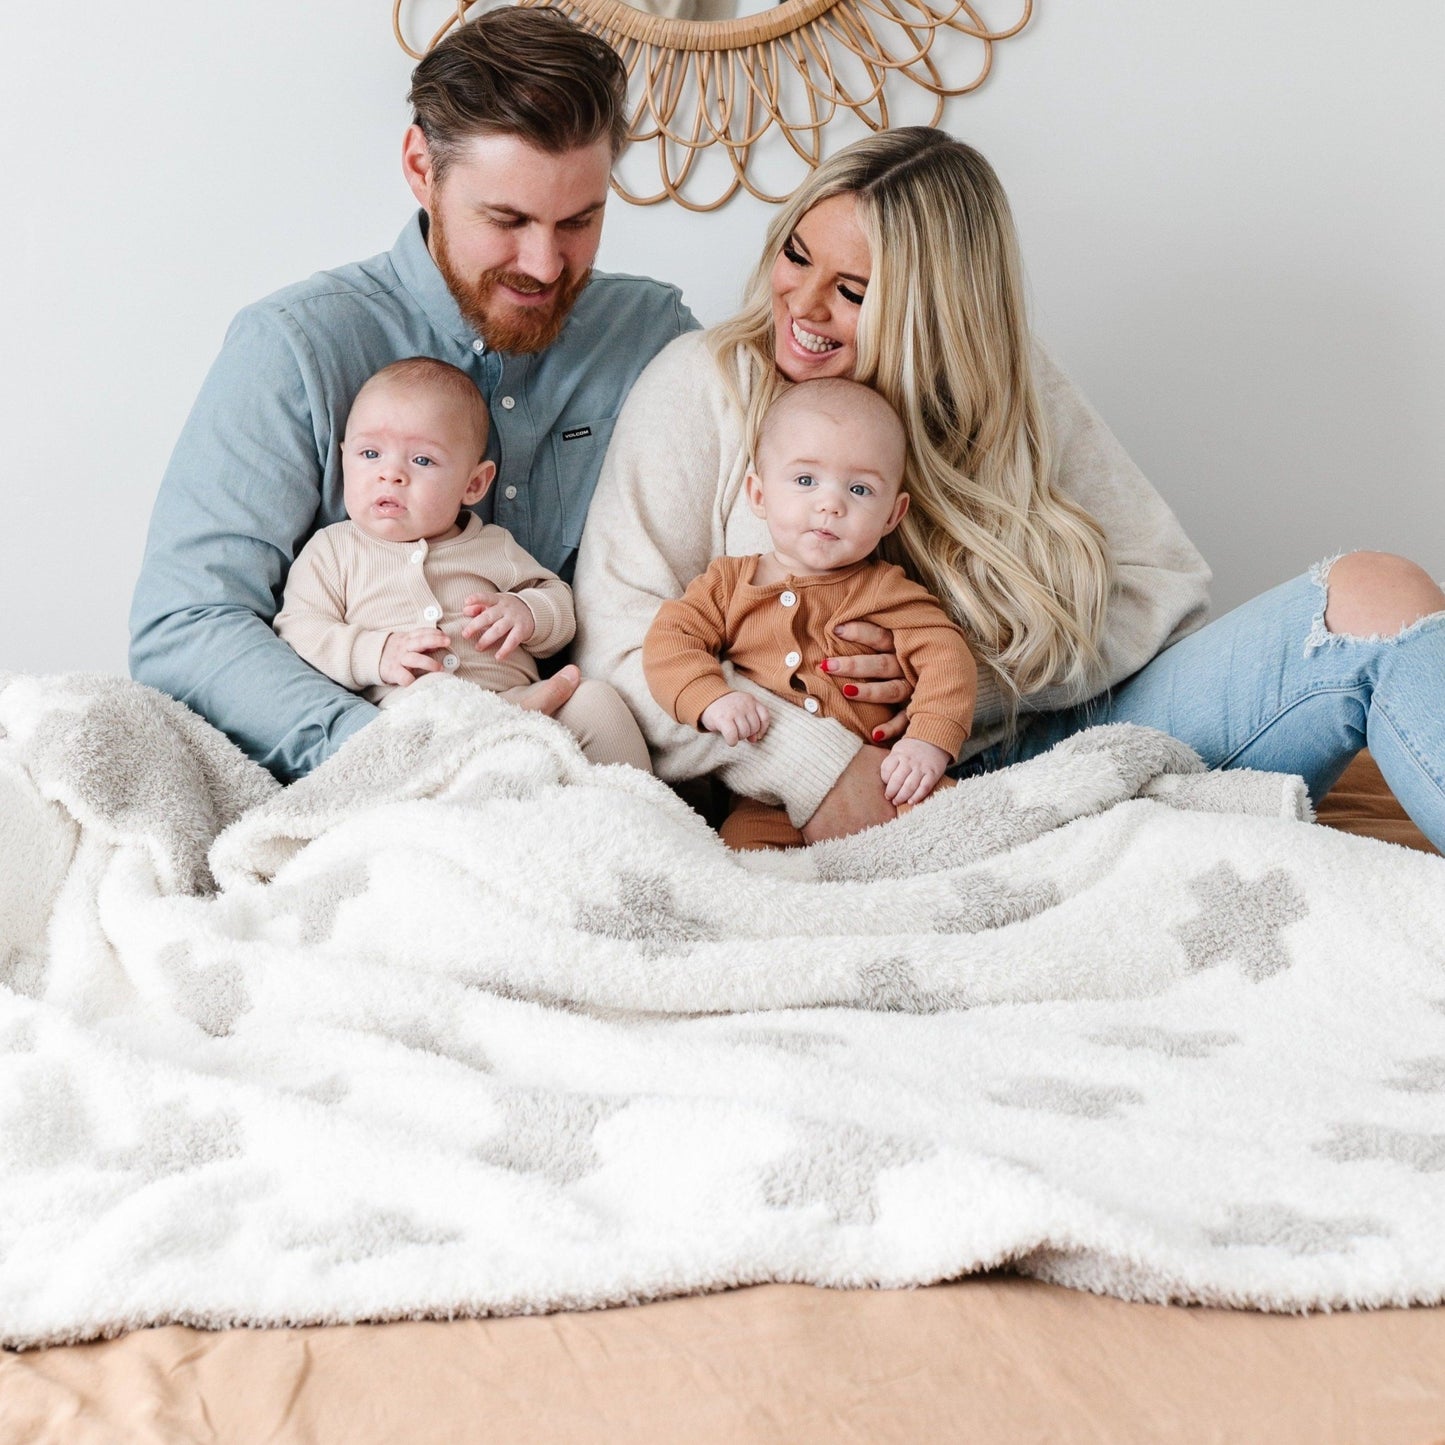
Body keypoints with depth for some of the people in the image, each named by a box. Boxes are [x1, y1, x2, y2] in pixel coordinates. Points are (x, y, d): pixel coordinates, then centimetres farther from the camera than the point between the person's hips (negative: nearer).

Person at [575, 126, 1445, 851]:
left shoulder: (1008, 387, 10)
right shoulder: (704, 388, 1)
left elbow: (1165, 583, 6)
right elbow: (622, 641, -8)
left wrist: (975, 672, -11)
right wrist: (810, 761, -23)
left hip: (1063, 742, 5)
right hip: (876, 803, -4)